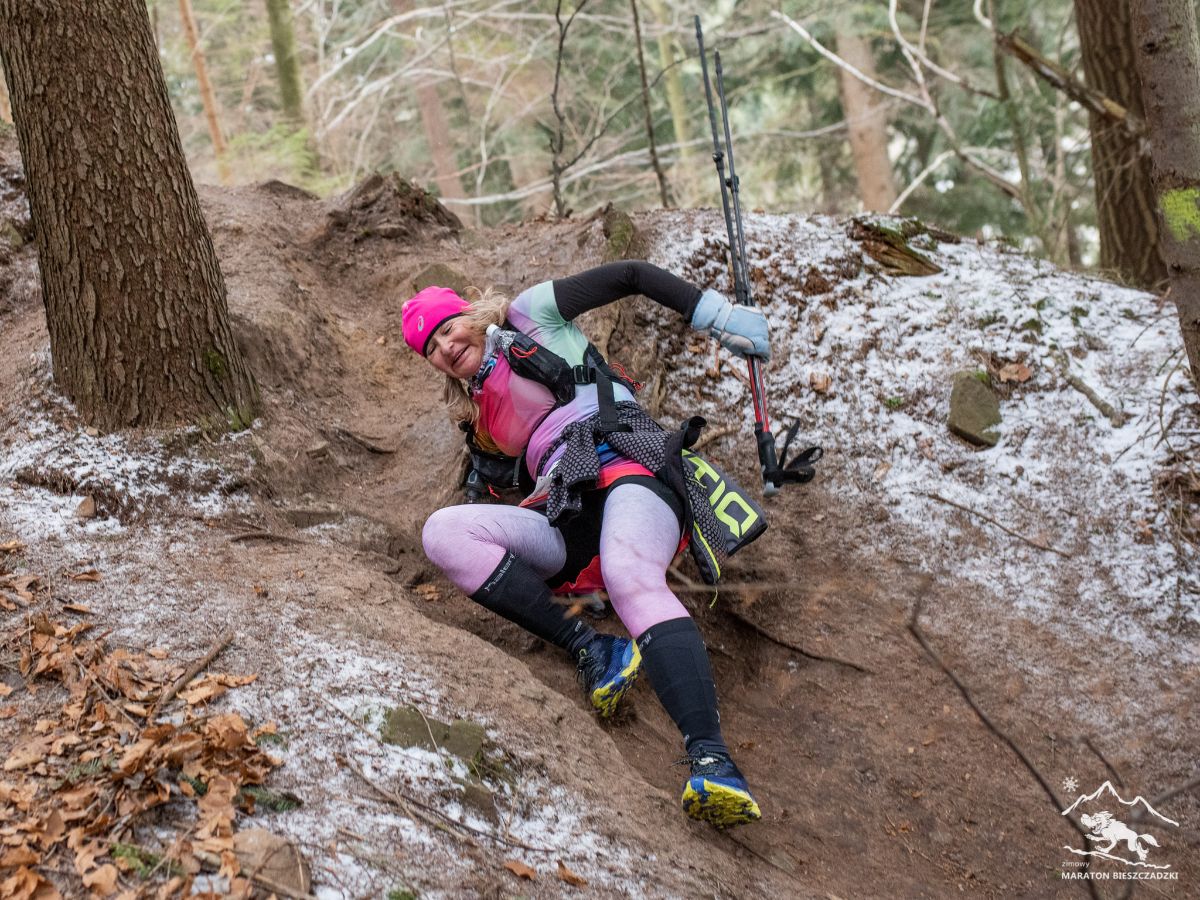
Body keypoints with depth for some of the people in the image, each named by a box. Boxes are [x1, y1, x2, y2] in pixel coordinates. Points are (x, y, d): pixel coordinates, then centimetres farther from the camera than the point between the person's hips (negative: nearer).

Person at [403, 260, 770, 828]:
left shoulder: (529, 317, 17)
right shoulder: (478, 413, 31)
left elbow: (630, 276, 13)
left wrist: (719, 317, 5)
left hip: (627, 468, -5)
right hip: (565, 522, 6)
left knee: (631, 577, -38)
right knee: (442, 532, -18)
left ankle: (711, 761, -59)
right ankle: (592, 650, -29)